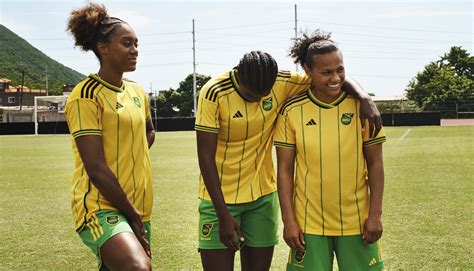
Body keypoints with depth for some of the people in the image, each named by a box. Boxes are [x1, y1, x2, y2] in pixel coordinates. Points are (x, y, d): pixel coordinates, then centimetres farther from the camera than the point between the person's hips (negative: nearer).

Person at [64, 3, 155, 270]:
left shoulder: (137, 92, 10)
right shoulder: (86, 95, -12)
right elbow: (95, 167, -17)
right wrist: (132, 214, -12)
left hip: (138, 206, 8)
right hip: (102, 206, -8)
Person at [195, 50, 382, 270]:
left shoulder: (281, 84, -8)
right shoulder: (214, 93, -17)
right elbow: (206, 156, -16)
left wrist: (364, 97, -22)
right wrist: (223, 215, -17)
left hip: (263, 196, 3)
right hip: (220, 197, -3)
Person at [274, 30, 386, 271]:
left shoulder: (361, 106, -3)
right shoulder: (291, 111, -5)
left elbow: (375, 163, 1)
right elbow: (284, 170, -1)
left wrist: (375, 214, -3)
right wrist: (288, 220, -4)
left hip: (356, 222, 1)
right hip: (309, 223, 0)